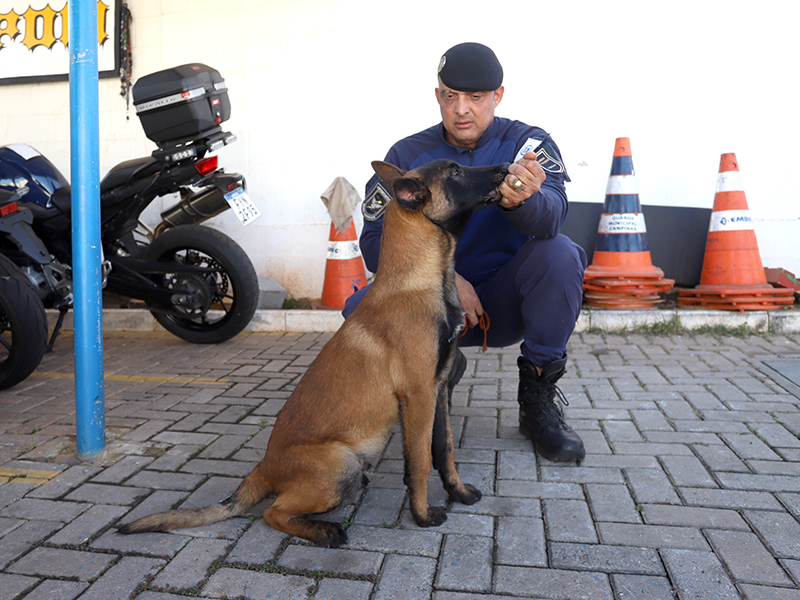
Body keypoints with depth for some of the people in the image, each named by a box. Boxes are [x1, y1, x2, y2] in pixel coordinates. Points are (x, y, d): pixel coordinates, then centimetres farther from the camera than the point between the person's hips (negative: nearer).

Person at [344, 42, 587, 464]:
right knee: (360, 310, -26)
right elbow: (375, 240, -7)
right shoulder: (408, 155, 0)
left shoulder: (528, 144, -5)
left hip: (505, 302, -1)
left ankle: (537, 395, -11)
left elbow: (550, 218, -25)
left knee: (559, 253, -29)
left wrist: (523, 200, -50)